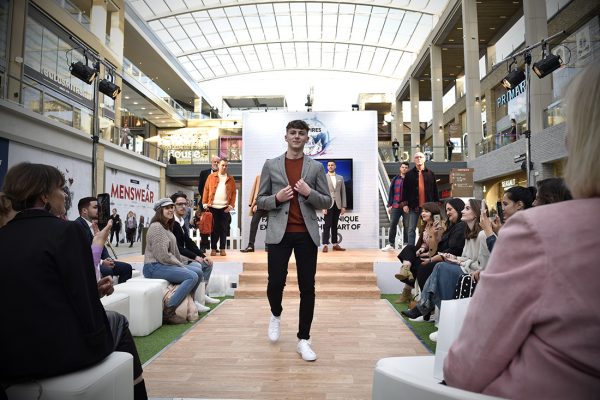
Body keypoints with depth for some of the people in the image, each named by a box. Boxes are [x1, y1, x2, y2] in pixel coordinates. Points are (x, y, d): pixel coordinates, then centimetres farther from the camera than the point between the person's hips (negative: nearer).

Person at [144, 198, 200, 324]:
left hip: (164, 265, 10)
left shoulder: (167, 227, 19)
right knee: (192, 277, -23)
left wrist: (186, 261, 10)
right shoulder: (156, 227, -12)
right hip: (155, 267, -9)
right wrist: (180, 266, -11)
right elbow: (162, 255, -19)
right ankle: (168, 312, -19)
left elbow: (173, 252, 20)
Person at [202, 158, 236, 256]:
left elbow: (233, 193, 4)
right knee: (214, 228, 5)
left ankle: (222, 248, 13)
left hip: (225, 207, 1)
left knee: (224, 228, 4)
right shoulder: (211, 177, 6)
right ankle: (213, 248, 13)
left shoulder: (231, 179, 8)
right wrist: (205, 204, -2)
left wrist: (231, 205, -6)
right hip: (213, 207, 0)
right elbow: (206, 190, 5)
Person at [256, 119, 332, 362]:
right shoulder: (271, 165, 7)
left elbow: (327, 202, 7)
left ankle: (303, 340, 16)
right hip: (279, 233, 0)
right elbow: (260, 201, 8)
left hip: (306, 234, 1)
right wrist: (276, 198, -13)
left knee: (307, 287, 2)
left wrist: (309, 193, -12)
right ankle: (276, 315, 34)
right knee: (275, 282, -1)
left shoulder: (316, 167, 8)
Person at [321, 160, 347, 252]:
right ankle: (325, 245, -2)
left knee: (335, 225, 8)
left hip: (337, 205, 3)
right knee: (327, 225, -4)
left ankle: (335, 244, 12)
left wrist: (343, 206, 4)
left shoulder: (340, 178, 13)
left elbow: (343, 193, 10)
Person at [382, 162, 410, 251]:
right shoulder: (395, 179, 11)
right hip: (395, 206, 2)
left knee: (406, 225, 4)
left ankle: (406, 244, 13)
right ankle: (391, 244, 5)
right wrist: (389, 205, 4)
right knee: (392, 224, 0)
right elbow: (391, 192, 10)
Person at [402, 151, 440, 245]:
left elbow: (435, 190, 8)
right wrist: (405, 204, -6)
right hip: (413, 206, -1)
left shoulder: (430, 173, 7)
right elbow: (405, 190, 1)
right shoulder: (409, 174, 3)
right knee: (411, 229, 4)